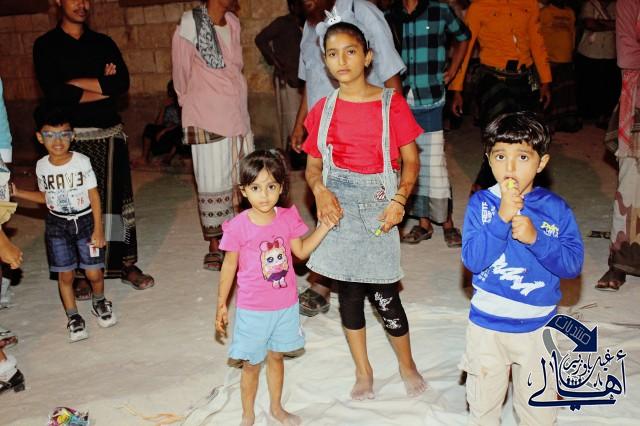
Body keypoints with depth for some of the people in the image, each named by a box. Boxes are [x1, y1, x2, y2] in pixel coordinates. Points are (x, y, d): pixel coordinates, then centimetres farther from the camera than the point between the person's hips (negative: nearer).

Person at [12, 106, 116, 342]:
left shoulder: (82, 161, -12)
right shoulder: (41, 166, -3)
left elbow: (94, 196, -7)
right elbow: (45, 196, 12)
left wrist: (98, 228, -9)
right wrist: (18, 193, 1)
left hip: (85, 221, -2)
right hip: (57, 225, 2)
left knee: (94, 273, 0)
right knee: (65, 275, 6)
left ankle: (99, 302, 31)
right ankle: (73, 317, 23)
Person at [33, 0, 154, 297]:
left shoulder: (103, 43, 12)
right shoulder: (46, 46, 4)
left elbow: (122, 83, -4)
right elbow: (54, 93, -11)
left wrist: (76, 83, -9)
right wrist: (103, 86, -8)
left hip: (110, 135, 3)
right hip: (72, 137, -2)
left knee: (117, 201, 5)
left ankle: (126, 264, 17)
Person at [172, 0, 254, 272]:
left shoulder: (233, 23, 8)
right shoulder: (190, 26, -11)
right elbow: (182, 75, -1)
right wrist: (192, 104, 10)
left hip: (237, 115, 7)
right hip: (208, 120, -6)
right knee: (214, 183, 0)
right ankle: (215, 246, 13)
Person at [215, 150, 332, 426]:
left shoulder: (288, 218, -8)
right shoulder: (238, 226, -18)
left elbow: (301, 251, 7)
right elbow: (229, 266, -7)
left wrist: (324, 227, -3)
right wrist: (221, 305, -1)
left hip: (286, 306, 3)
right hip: (252, 310, -3)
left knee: (276, 357, 22)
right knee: (251, 365, 12)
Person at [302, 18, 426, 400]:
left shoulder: (391, 103, -5)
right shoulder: (323, 110, 3)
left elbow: (411, 159, -2)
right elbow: (313, 165, 9)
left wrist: (400, 200, -16)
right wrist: (319, 190, -13)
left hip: (377, 208, -3)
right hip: (338, 208, 3)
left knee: (385, 297, 1)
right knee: (349, 294, 11)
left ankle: (407, 365, 27)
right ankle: (363, 371, 30)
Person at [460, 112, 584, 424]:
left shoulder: (556, 209, -9)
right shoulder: (480, 203, -10)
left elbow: (573, 265, -13)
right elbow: (472, 260, -19)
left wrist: (535, 237, -27)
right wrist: (502, 218, -29)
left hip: (538, 326, 1)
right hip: (487, 324, 0)